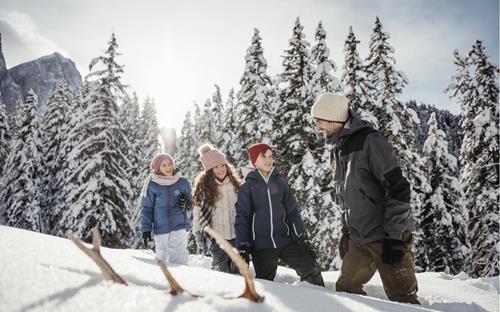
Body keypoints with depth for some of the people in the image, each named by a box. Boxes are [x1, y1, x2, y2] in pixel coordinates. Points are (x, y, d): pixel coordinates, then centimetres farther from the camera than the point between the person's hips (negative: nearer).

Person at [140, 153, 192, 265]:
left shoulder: (182, 182, 1)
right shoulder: (152, 185, -4)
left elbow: (190, 200, 14)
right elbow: (146, 208, 2)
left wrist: (187, 203, -9)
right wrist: (146, 229, -1)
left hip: (179, 227, 0)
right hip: (160, 229, 0)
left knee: (179, 259, -3)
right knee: (162, 257, 10)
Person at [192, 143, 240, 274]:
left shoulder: (234, 182, 4)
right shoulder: (203, 186, -7)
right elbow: (198, 211, -3)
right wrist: (197, 233, -5)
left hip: (236, 234, 4)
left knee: (239, 270, 10)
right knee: (222, 271, 3)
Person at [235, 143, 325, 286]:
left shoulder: (280, 183, 9)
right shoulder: (247, 186, 1)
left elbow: (292, 211, 10)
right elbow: (242, 217, -1)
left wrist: (302, 237, 5)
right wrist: (242, 247, -7)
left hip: (285, 240, 3)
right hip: (261, 246, -2)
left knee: (311, 268, -1)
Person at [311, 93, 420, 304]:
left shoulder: (369, 140, -15)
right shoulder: (338, 149, 11)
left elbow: (397, 188, -19)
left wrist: (394, 235, -20)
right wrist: (346, 230, 17)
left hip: (388, 236, -8)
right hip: (359, 239, 8)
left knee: (401, 298, -5)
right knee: (345, 289, 12)